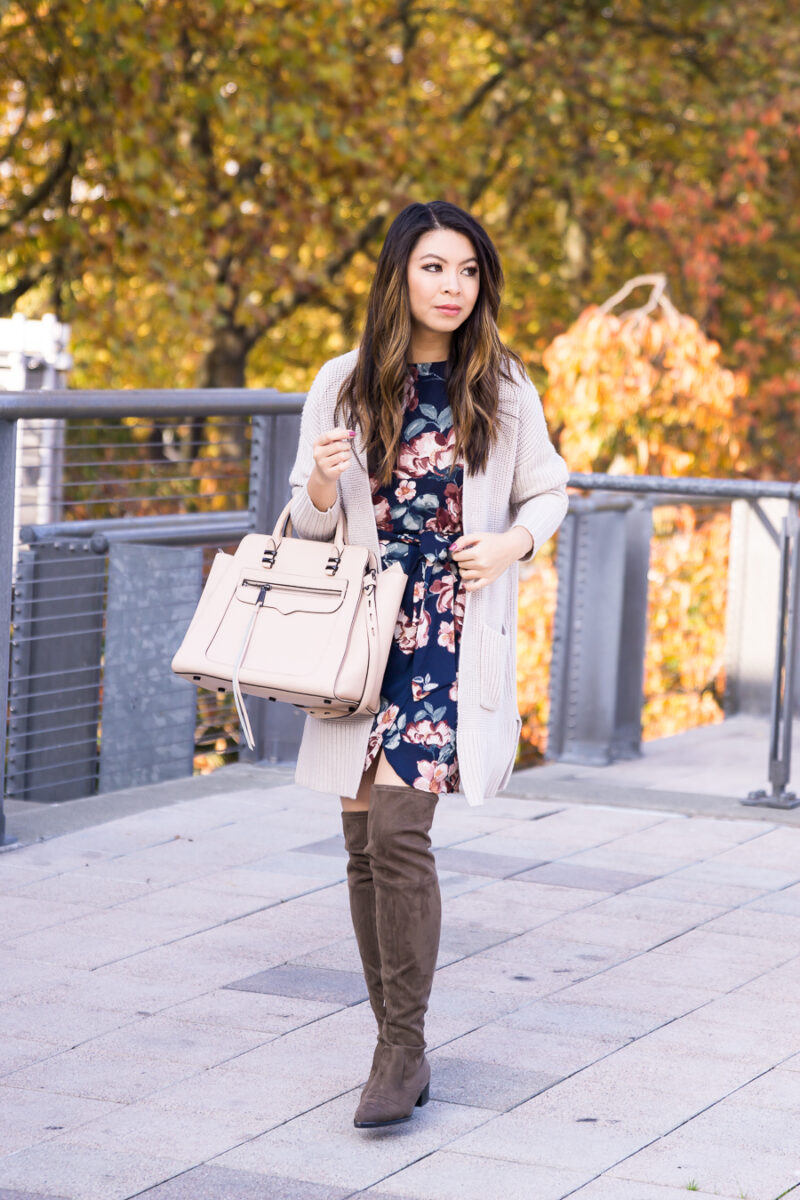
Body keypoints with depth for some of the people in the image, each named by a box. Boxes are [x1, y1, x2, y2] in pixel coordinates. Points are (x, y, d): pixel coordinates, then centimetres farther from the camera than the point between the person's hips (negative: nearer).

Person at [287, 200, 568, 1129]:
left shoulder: (502, 386, 2)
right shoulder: (343, 384, 5)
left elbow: (548, 493, 11)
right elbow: (309, 526, 9)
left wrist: (510, 545, -9)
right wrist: (323, 482, -13)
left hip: (453, 634, -3)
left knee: (398, 832, -16)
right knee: (364, 843, 6)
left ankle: (402, 1051, -8)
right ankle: (397, 1043, 18)